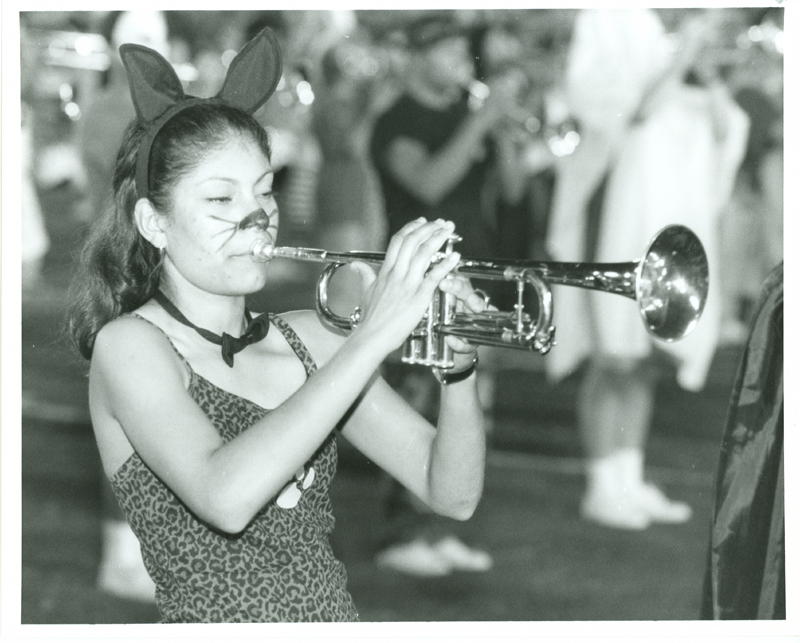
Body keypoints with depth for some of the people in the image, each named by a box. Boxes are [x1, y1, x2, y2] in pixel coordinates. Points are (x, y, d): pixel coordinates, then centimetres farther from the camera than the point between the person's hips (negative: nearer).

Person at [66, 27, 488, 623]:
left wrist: (458, 365, -12)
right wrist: (372, 338, -22)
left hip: (340, 616, 3)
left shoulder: (308, 338, 7)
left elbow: (453, 496, 5)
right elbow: (226, 499, -23)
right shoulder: (131, 345, -5)